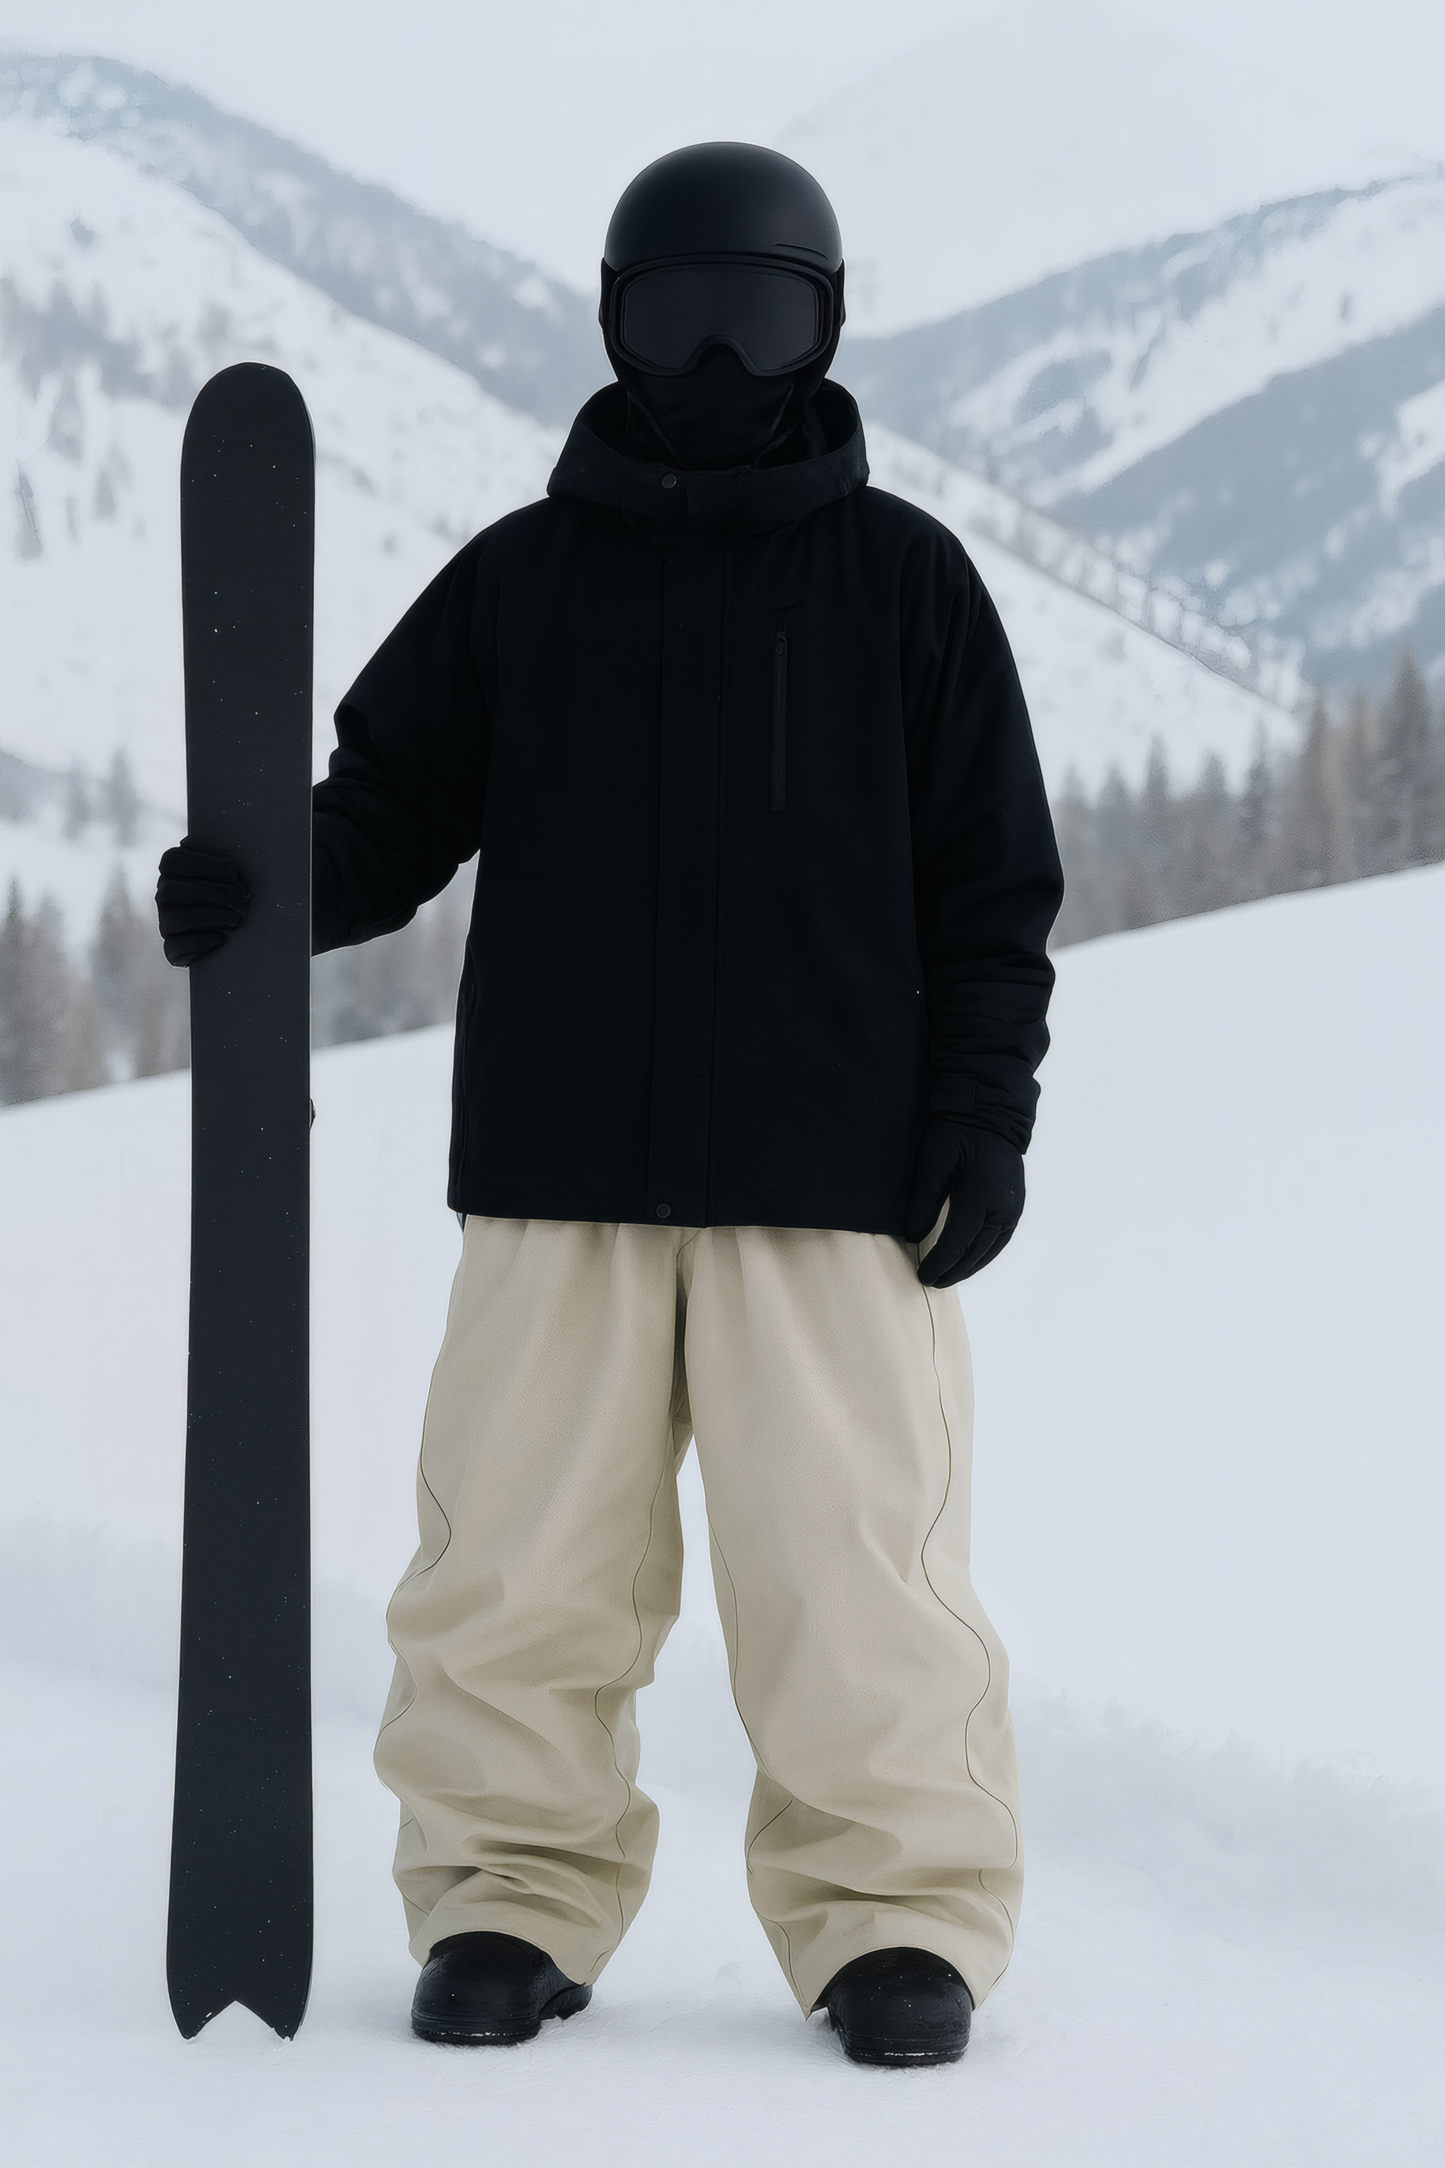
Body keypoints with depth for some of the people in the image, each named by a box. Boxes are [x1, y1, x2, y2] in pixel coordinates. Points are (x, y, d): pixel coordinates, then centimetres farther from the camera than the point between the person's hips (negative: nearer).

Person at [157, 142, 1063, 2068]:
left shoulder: (907, 579, 8)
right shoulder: (520, 579, 11)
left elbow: (993, 881, 8)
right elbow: (388, 812, 12)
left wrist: (982, 1113, -1)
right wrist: (249, 886, -8)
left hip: (832, 1169, -1)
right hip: (560, 1174, 2)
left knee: (853, 1553, -4)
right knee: (522, 1549, 1)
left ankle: (895, 1917, 8)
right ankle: (511, 1902, 14)